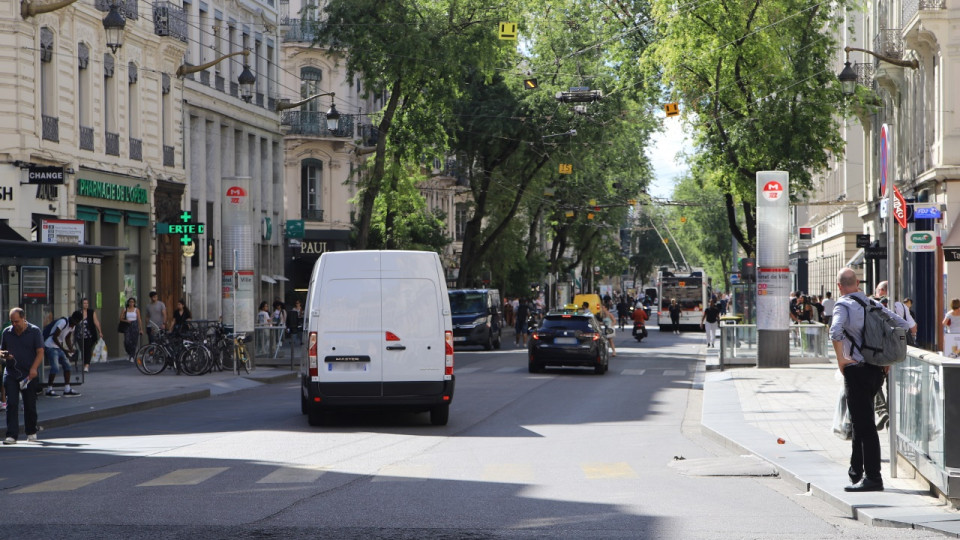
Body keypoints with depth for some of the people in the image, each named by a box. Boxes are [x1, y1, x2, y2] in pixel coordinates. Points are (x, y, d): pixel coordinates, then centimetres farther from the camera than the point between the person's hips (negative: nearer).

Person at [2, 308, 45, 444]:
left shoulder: (34, 331, -1)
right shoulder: (7, 332, 9)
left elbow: (40, 352, -4)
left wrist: (34, 368, -18)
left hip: (29, 375, -2)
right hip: (10, 374, 2)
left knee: (30, 404, 6)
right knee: (11, 403, -7)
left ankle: (31, 432, 22)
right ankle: (12, 435, -9)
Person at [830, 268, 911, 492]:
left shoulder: (843, 305, -9)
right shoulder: (873, 304, 12)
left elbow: (835, 331, -29)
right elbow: (903, 325, 15)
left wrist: (841, 359, -16)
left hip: (857, 371, -8)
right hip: (877, 370, 8)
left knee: (864, 425, -6)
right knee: (861, 421, 20)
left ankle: (873, 478, -7)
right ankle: (856, 470, 29)